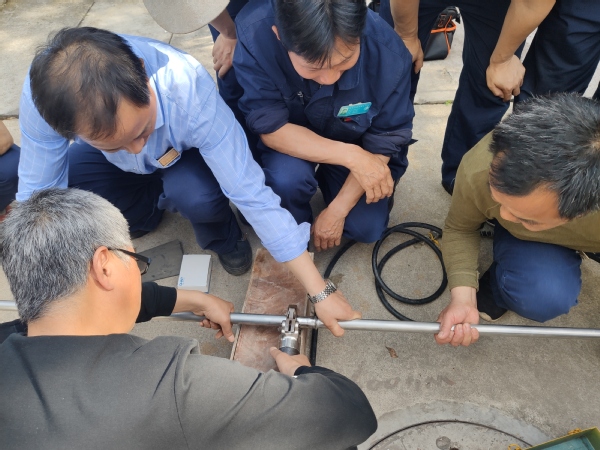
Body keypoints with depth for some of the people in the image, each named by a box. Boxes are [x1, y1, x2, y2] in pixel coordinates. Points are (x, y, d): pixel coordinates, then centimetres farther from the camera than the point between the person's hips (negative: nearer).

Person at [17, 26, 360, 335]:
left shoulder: (187, 88, -41)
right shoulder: (47, 91, -35)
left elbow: (251, 194, -39)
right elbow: (38, 195, -21)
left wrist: (320, 291, -36)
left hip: (186, 155, -3)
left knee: (199, 194, -36)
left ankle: (223, 238, 1)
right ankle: (146, 211, 7)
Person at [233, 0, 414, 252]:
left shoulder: (388, 52, -31)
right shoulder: (254, 36, -34)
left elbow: (382, 143, -18)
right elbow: (271, 129, -27)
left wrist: (336, 211, -16)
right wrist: (351, 157, -36)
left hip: (357, 145, 2)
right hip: (289, 142, -1)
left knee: (366, 228, -8)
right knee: (287, 177, -32)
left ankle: (326, 181, 24)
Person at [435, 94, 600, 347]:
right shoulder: (478, 172, -36)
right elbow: (459, 228, -17)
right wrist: (462, 297, -29)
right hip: (522, 239, -1)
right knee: (542, 296, -27)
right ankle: (499, 285, 3)